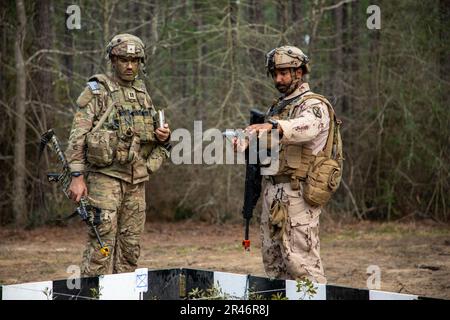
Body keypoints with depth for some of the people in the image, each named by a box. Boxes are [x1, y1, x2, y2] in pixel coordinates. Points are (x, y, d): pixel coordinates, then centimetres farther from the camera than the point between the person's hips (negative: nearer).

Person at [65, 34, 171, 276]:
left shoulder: (143, 94, 16)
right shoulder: (97, 91, -3)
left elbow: (151, 135, 26)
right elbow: (78, 136, -8)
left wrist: (163, 136, 1)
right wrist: (77, 177, -16)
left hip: (136, 181, 6)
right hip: (105, 176, -6)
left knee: (130, 247, 8)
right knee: (102, 242, -10)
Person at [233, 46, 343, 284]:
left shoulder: (314, 105, -6)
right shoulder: (276, 108, 21)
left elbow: (307, 127, -29)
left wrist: (273, 126, -46)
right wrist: (243, 144, -6)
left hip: (296, 194, -8)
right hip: (271, 192, 9)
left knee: (301, 261, -11)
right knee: (272, 262, 11)